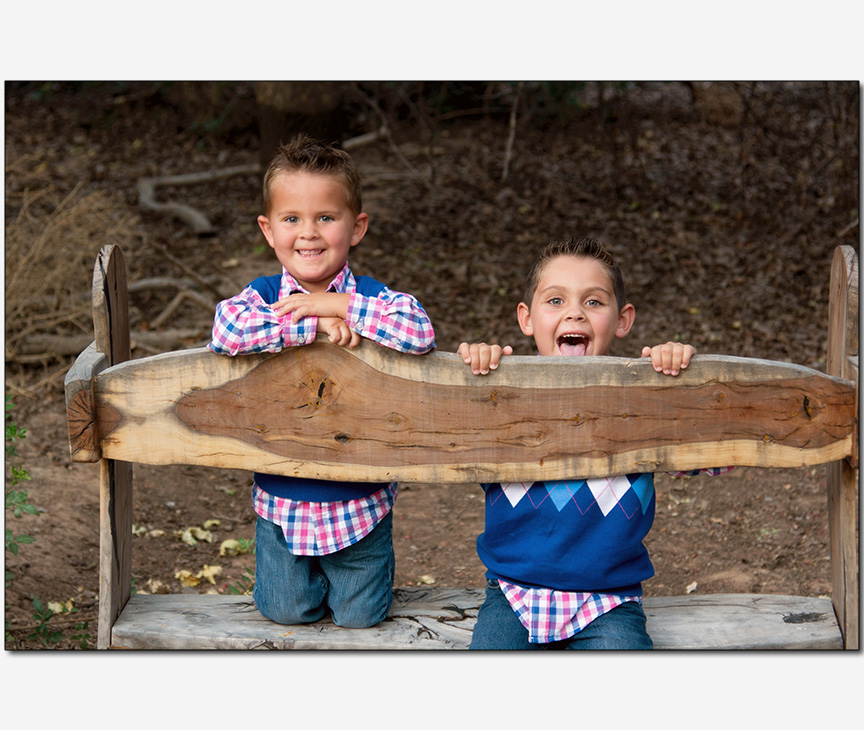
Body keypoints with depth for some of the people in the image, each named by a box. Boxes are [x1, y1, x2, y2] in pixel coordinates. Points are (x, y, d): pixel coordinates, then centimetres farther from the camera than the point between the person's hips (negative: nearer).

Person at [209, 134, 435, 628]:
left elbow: (420, 333, -31)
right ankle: (300, 565, 42)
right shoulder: (262, 296, -9)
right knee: (287, 611, 11)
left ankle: (366, 560, 43)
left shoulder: (371, 298, -11)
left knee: (360, 615, 12)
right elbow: (228, 332, -31)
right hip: (283, 496, 1)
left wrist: (339, 305, -29)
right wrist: (314, 325, -31)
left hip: (360, 499, -1)